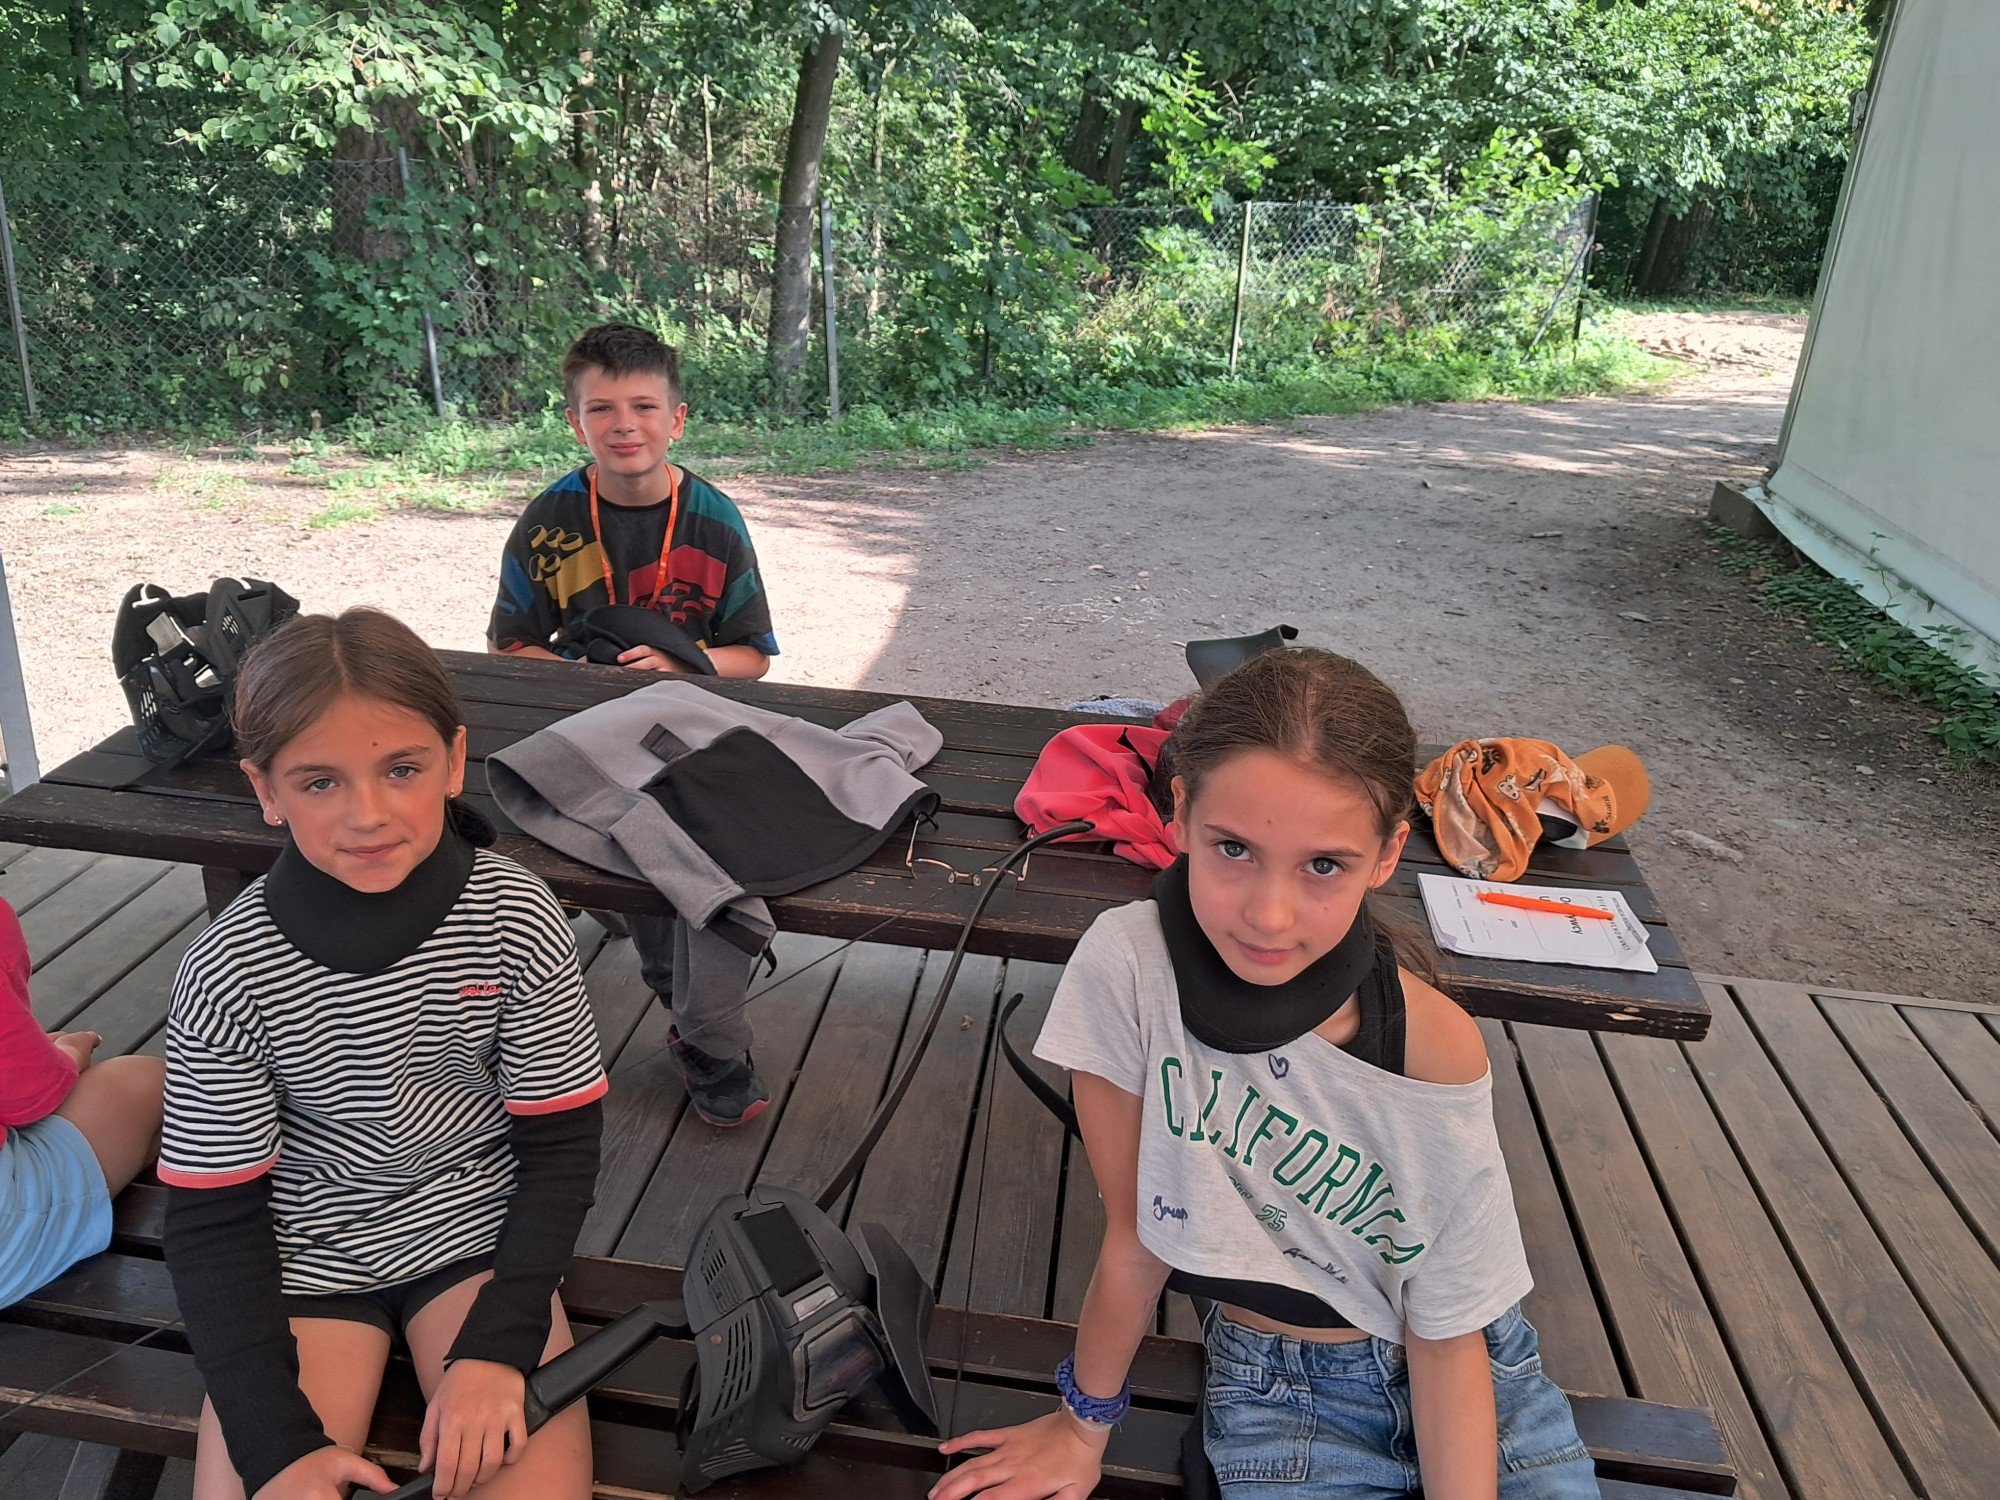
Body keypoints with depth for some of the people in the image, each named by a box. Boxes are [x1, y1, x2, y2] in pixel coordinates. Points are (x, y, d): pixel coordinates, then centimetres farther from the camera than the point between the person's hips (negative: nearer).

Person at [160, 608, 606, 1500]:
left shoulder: (516, 920, -17)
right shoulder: (227, 974, -17)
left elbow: (562, 1145, -8)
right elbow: (213, 1221, -9)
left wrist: (496, 1347, -17)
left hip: (476, 1227, 0)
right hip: (302, 1255, 1)